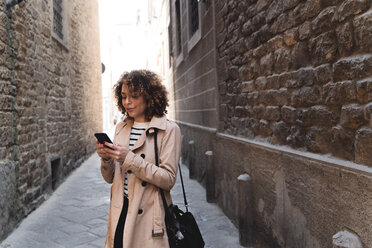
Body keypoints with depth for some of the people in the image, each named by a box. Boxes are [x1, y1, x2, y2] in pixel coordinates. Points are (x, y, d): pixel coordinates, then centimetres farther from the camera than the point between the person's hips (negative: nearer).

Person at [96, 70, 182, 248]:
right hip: (120, 215, 5)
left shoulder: (168, 130, -8)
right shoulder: (121, 128, 9)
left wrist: (129, 159, -21)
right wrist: (106, 159, -9)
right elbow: (110, 178, 12)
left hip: (149, 217, -4)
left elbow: (168, 179, -15)